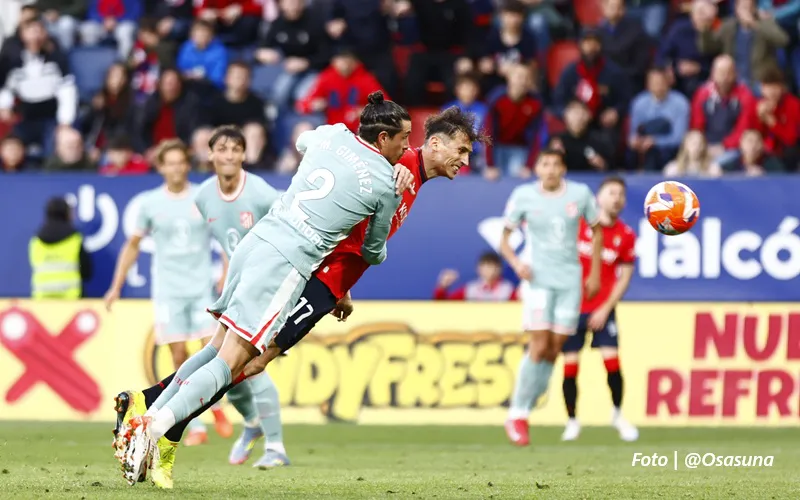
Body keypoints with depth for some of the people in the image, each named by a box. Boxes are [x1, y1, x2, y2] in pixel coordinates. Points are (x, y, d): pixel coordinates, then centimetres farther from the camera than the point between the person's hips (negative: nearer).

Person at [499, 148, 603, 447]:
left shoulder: (580, 194, 2)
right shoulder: (523, 196, -2)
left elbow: (596, 231, 16)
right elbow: (504, 238, 5)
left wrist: (595, 274, 12)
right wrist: (516, 263, -14)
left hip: (570, 280, 3)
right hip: (538, 278, -3)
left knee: (554, 349, 0)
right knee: (539, 346, -13)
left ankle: (524, 411, 12)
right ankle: (517, 414, -5)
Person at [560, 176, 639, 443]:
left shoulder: (626, 235, 0)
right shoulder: (578, 223, -4)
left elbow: (624, 277, 3)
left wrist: (606, 309, -6)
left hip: (602, 309, 0)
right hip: (572, 306, 0)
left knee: (612, 360, -11)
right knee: (570, 365, -2)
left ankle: (618, 415, 8)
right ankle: (572, 422, 13)